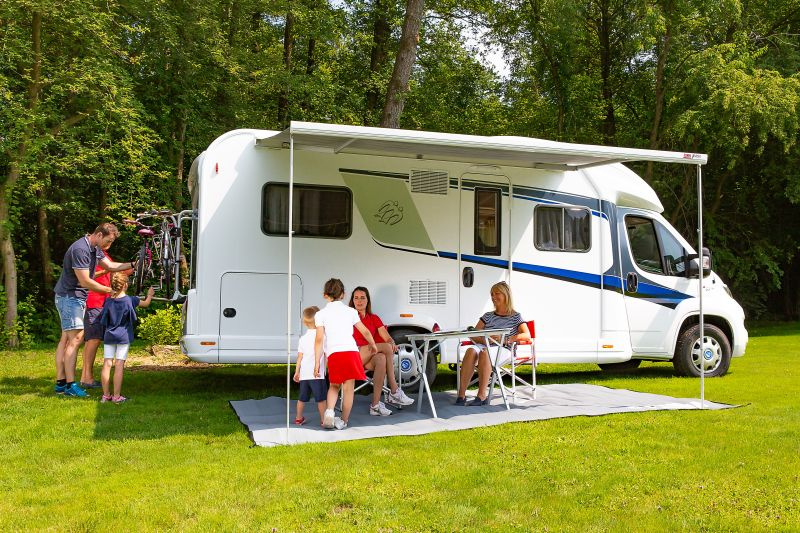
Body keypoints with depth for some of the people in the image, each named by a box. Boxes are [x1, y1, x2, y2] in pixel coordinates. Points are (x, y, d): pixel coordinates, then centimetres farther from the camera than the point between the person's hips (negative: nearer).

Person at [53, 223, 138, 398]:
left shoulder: (95, 249, 9)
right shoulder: (80, 249, -22)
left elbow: (110, 266, 17)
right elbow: (85, 281, -23)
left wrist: (132, 265, 4)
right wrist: (109, 290, -15)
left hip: (76, 297, 10)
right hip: (69, 296, -10)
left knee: (66, 339, 10)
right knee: (75, 338, -13)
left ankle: (60, 382, 15)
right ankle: (70, 385, -11)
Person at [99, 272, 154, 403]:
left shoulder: (108, 301, 1)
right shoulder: (130, 300, -6)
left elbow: (104, 319, 7)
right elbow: (146, 303, 9)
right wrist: (149, 295, 28)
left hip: (109, 336, 3)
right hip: (123, 337, -3)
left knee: (107, 364, 5)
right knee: (119, 366, -3)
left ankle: (106, 395, 11)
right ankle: (117, 396, -2)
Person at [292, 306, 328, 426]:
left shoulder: (303, 339, 9)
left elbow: (300, 357, 8)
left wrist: (297, 371, 13)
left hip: (304, 374, 5)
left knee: (302, 397, 16)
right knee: (321, 398, 1)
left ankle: (298, 418, 24)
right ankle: (323, 419, 2)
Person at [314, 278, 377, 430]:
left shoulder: (321, 314, 8)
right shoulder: (350, 311, 15)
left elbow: (319, 340, 0)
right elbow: (365, 331, 22)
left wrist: (317, 363, 3)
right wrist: (373, 345, 39)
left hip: (333, 354, 0)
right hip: (351, 351, 0)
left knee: (334, 386, 20)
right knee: (349, 389, 9)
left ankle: (329, 411, -1)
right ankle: (343, 421, 14)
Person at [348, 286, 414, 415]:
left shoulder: (374, 319, 21)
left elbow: (388, 338, 11)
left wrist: (392, 344, -15)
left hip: (371, 357, 3)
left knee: (381, 359, -35)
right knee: (386, 347, -29)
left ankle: (376, 405, -37)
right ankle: (394, 392, -28)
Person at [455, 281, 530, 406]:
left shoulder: (515, 317, 14)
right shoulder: (488, 316, 24)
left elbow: (527, 335, -1)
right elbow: (473, 335, 17)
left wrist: (507, 339, -15)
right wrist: (484, 340, -7)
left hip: (504, 350, -3)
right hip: (485, 346, 3)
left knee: (484, 352, -38)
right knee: (471, 351, -34)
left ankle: (482, 395, -40)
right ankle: (461, 394, -39)